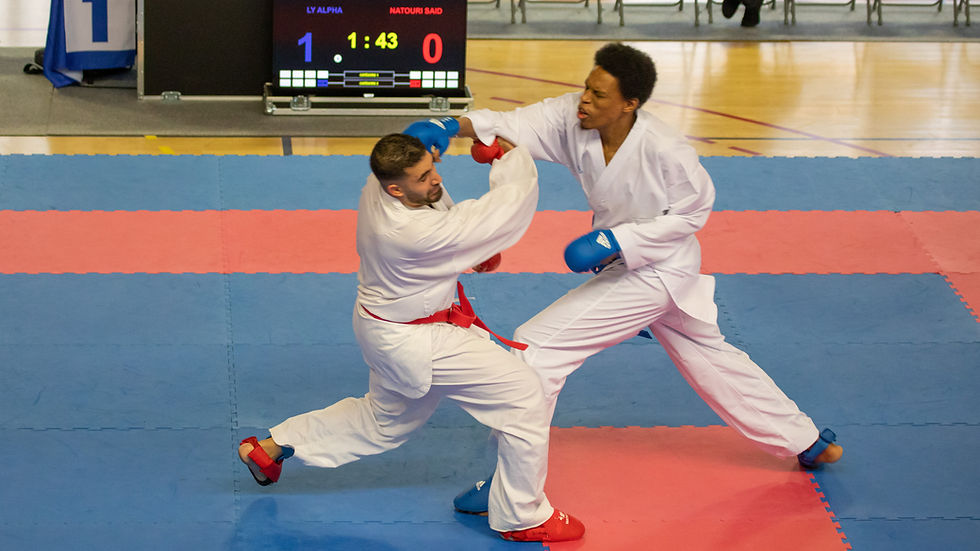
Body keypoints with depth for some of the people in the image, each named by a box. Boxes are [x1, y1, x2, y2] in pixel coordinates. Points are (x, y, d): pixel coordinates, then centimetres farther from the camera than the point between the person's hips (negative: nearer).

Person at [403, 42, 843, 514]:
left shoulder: (664, 151, -28)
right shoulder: (573, 119, -14)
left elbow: (691, 213, -17)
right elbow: (517, 125, -23)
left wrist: (614, 241, -25)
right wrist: (453, 126, -41)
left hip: (657, 270, -8)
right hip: (626, 264, 8)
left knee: (536, 347, -13)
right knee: (710, 356, 25)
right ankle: (806, 442, 41)